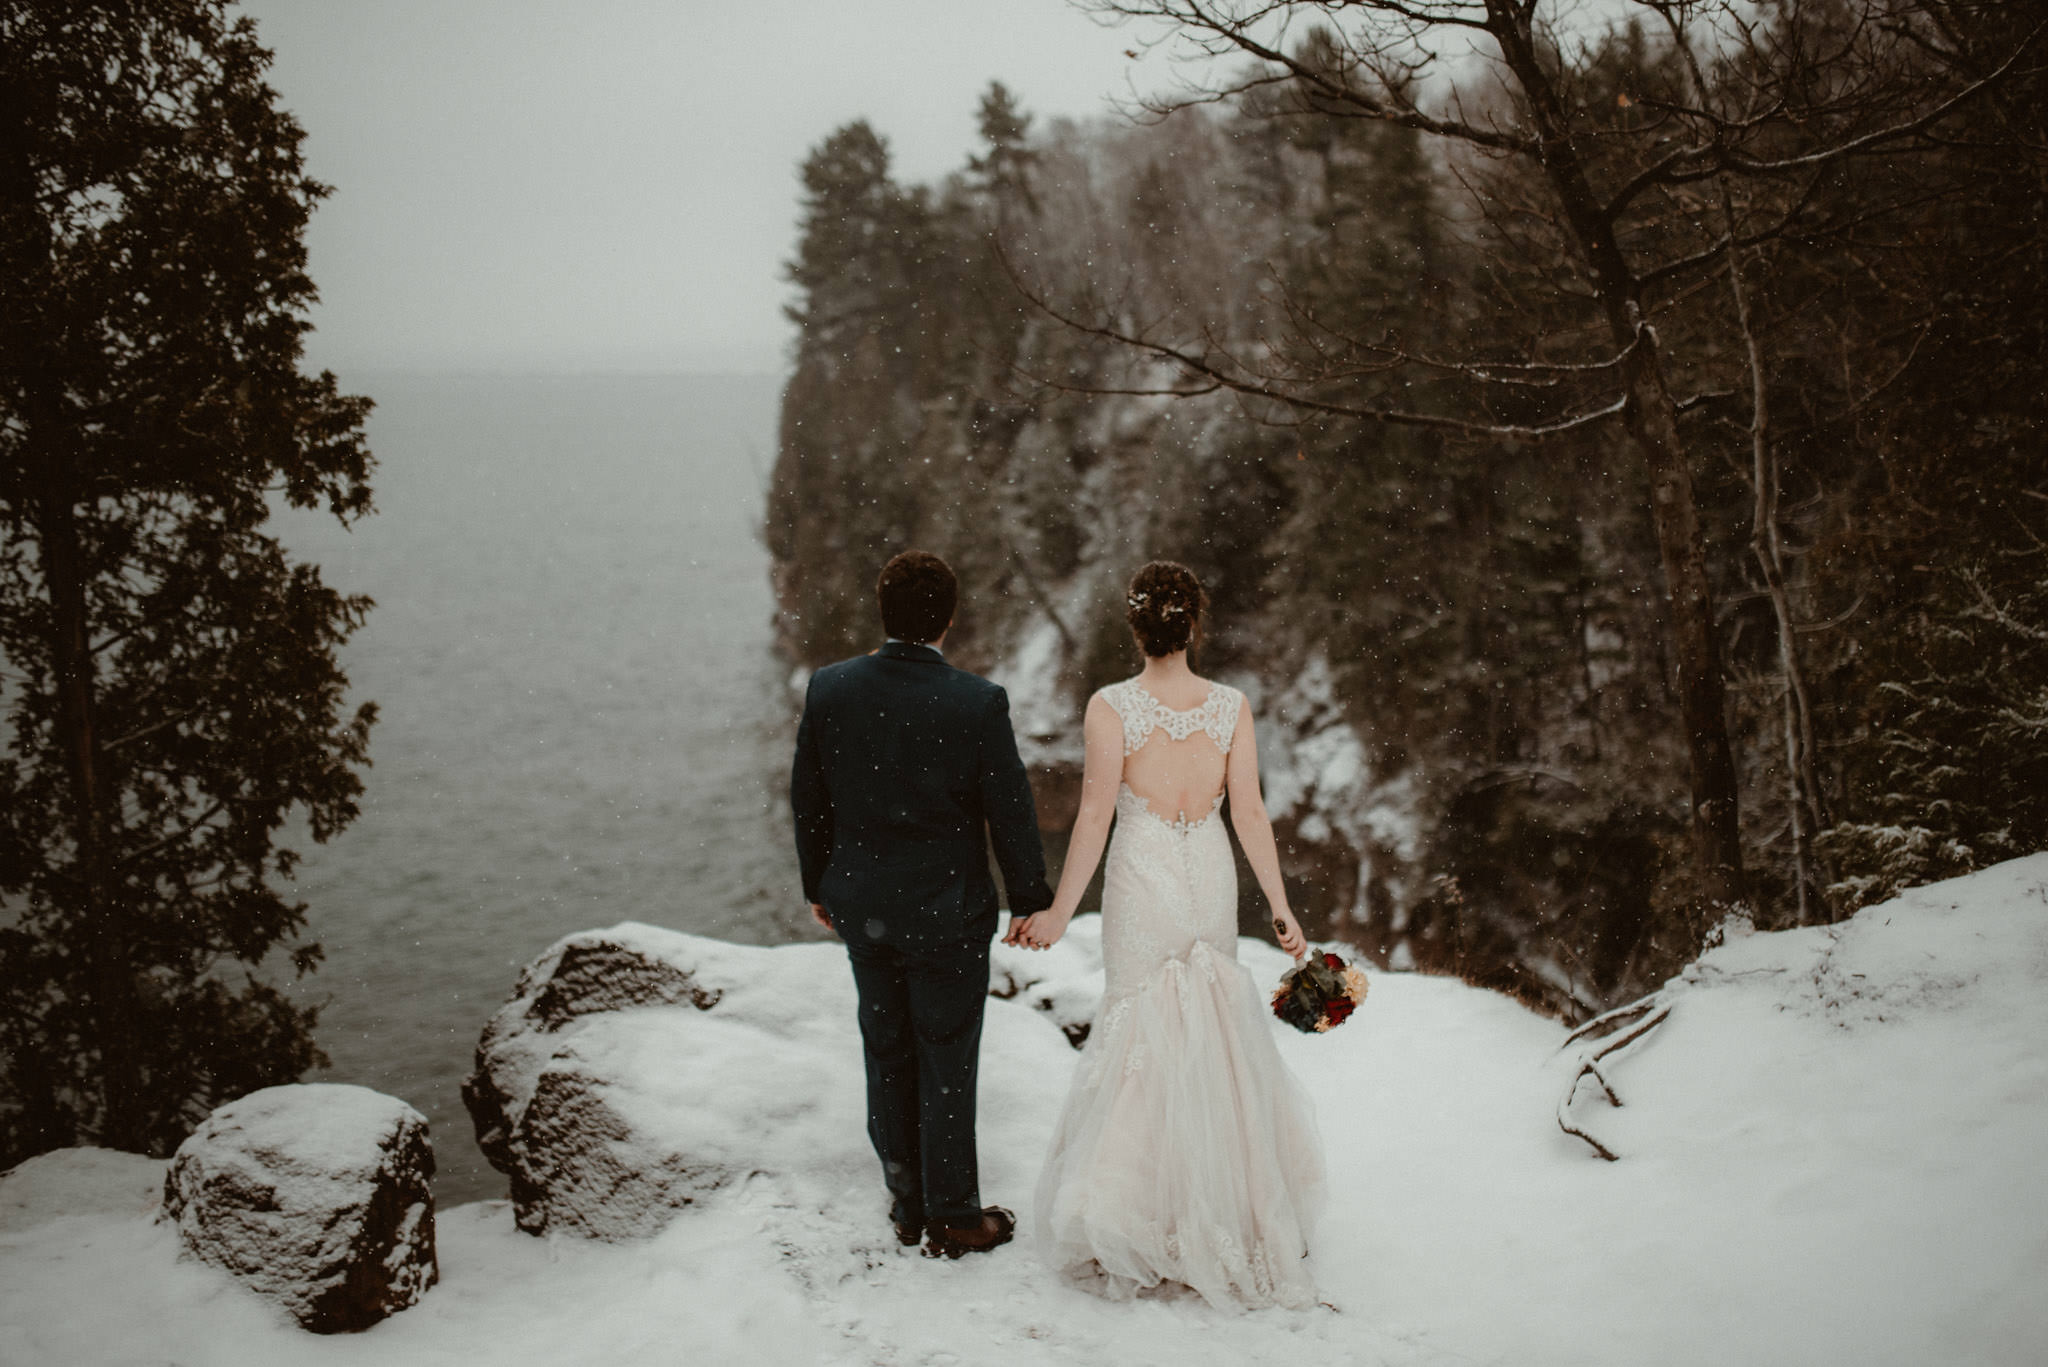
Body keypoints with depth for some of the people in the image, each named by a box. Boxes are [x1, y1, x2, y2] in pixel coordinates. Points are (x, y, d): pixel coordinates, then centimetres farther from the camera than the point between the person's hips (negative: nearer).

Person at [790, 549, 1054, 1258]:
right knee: (946, 1066, 10)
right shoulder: (978, 703, -20)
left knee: (887, 1057, 18)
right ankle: (952, 1219, 23)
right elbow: (1011, 812, -12)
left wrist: (819, 885, 16)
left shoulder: (829, 689, -8)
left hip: (861, 906, 4)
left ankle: (906, 1202, 33)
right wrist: (1032, 902, 2)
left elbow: (807, 799, 1)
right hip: (946, 912, -4)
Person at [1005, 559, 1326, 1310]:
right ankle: (1224, 1203, 27)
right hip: (1211, 881, 2)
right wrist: (1280, 908, 3)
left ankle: (1144, 1217, 16)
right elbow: (1249, 812, -4)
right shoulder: (1231, 705, -5)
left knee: (1142, 1029, 10)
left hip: (1141, 882, -2)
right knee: (1214, 1029, 16)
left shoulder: (1109, 707, -13)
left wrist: (1059, 911, -5)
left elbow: (1094, 815, -13)